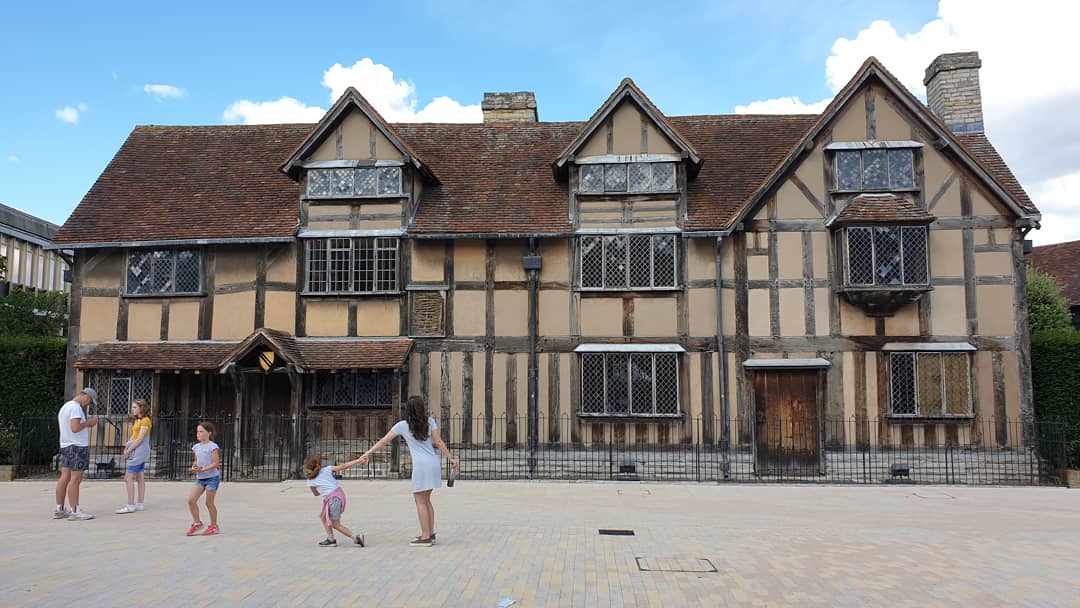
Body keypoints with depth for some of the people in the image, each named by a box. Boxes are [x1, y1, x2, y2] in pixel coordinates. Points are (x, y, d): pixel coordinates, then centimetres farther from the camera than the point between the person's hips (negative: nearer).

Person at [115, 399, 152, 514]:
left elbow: (140, 439, -17)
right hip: (137, 452, 10)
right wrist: (126, 448, 1)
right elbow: (133, 436, 15)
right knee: (140, 478, 11)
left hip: (139, 450, -10)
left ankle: (130, 506, -10)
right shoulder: (138, 420, 18)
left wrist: (129, 450, -14)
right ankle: (140, 504, 15)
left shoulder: (145, 420, -12)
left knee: (128, 478, -11)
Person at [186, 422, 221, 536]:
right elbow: (196, 460, 19)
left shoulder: (212, 447, -12)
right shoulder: (196, 447, 9)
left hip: (212, 477, -6)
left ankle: (214, 526, 15)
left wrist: (202, 469, -23)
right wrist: (194, 466, -3)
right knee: (191, 500, -4)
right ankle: (197, 523, 12)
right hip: (200, 478, 7)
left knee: (209, 503, 1)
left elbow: (216, 463, -16)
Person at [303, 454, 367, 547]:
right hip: (339, 493, 6)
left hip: (332, 498, -6)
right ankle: (331, 539, 24)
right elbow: (343, 467, -5)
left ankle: (356, 537, -6)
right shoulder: (327, 469, 4)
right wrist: (358, 460, -6)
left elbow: (316, 494, 18)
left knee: (335, 524, 4)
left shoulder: (310, 481, 2)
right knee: (323, 517, 23)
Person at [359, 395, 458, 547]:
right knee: (426, 500, 16)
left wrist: (367, 454, 10)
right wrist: (451, 458, 8)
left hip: (421, 466, -5)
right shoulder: (430, 421, 8)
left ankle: (425, 537, 1)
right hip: (434, 464, 5)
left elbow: (383, 441, 3)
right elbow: (438, 442, 4)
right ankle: (430, 534, 20)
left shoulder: (402, 426, 0)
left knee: (420, 501, 2)